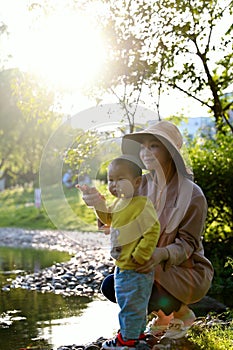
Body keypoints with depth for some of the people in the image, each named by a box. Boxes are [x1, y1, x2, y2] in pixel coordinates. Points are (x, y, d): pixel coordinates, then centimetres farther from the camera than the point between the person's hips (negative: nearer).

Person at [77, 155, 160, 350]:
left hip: (135, 269, -10)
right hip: (122, 266, 10)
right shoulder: (118, 203, 7)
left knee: (131, 304, 3)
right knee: (130, 304, 22)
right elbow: (108, 219, 26)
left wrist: (139, 256, -23)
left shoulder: (142, 205, -21)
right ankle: (138, 334, 37)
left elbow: (152, 232, -25)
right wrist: (98, 202, 10)